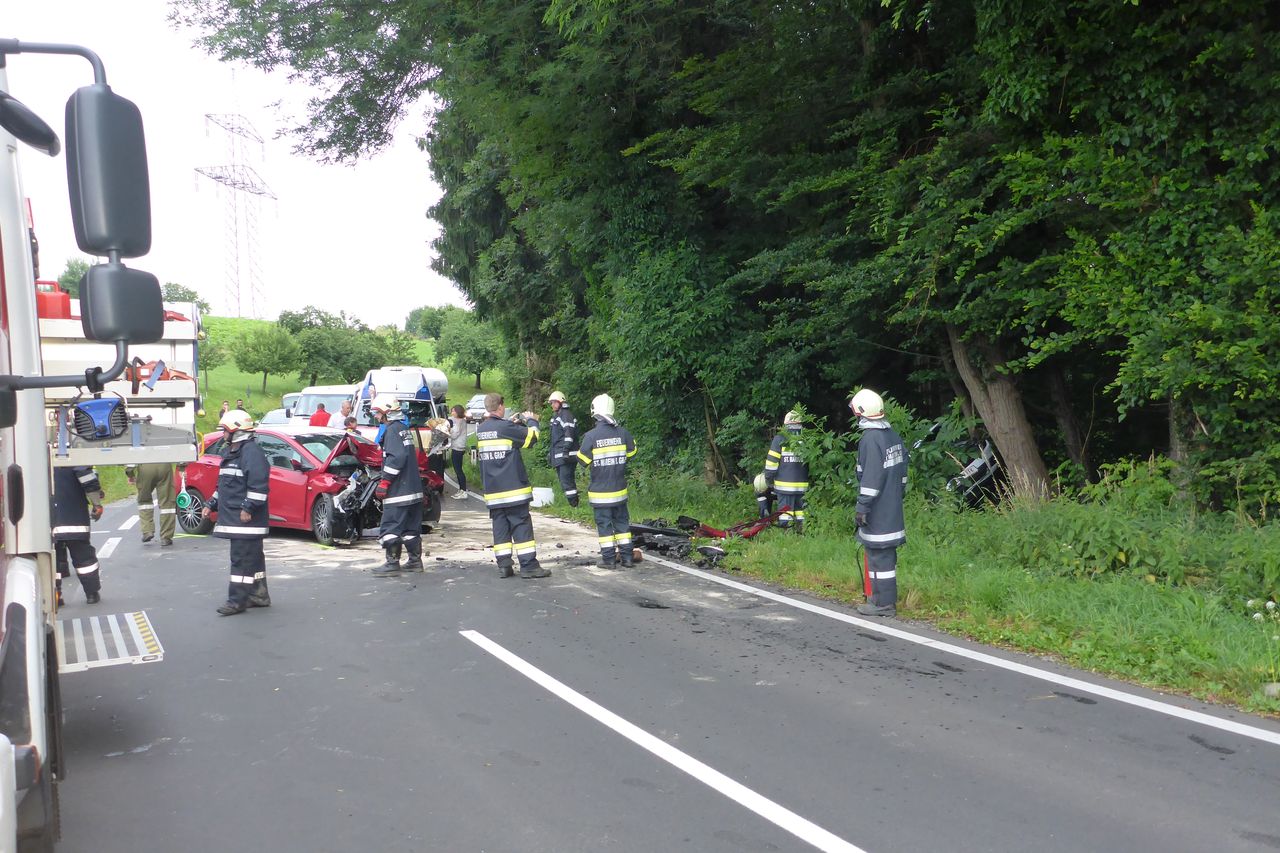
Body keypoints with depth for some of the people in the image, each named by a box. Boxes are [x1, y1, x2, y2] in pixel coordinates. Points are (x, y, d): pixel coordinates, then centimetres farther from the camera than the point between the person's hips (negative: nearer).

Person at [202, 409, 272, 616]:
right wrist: (212, 504, 22)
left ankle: (237, 601, -7)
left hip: (246, 520, -10)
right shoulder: (229, 452, 20)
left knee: (242, 559, -9)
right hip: (233, 518, 10)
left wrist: (248, 508, -24)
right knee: (252, 558, 15)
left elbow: (259, 484, -22)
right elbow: (223, 485, 29)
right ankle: (258, 595, 22)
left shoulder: (251, 451, -14)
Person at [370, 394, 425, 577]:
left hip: (398, 491, -9)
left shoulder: (392, 430, -13)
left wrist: (384, 482, -19)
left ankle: (392, 564, -5)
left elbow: (397, 457, -23)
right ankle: (415, 561, 19)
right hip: (413, 488, 9)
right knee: (411, 527, 14)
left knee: (391, 526, -5)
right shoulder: (405, 429, 15)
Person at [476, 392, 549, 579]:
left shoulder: (480, 430, 7)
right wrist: (531, 421, 10)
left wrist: (515, 423, 17)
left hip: (492, 491, 6)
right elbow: (531, 437, -8)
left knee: (500, 527, 8)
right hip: (513, 488, -6)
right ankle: (529, 566, -3)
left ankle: (503, 565, 7)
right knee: (522, 526, -2)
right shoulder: (505, 427, -14)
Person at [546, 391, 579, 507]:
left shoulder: (566, 415, -8)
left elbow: (569, 434, -18)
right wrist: (550, 451, 28)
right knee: (563, 479, 11)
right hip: (558, 456, 10)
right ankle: (571, 501, 16)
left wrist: (566, 450, -24)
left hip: (567, 454, -10)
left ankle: (574, 504, -13)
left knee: (566, 479, -14)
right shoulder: (555, 416, 22)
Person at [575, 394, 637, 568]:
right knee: (622, 522, 13)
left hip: (600, 491, -3)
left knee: (604, 524, 4)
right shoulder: (622, 432, -5)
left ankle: (608, 558, 6)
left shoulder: (591, 436, -15)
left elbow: (583, 460, -8)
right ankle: (626, 557, 15)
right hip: (619, 489, 3)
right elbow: (631, 452, 9)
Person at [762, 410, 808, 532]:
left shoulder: (780, 439, -6)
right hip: (802, 485, 3)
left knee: (785, 515, 0)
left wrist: (768, 479, 5)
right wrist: (810, 480, 20)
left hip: (784, 485, -3)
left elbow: (771, 461, -6)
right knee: (800, 511, 12)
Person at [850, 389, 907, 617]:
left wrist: (862, 507, -18)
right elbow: (901, 471, 18)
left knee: (878, 554, -3)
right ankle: (887, 597, 25)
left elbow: (871, 478, -21)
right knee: (886, 553, 16)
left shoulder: (870, 439, -18)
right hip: (893, 509, 9)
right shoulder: (893, 435, 10)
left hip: (877, 511, -9)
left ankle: (883, 603, 2)